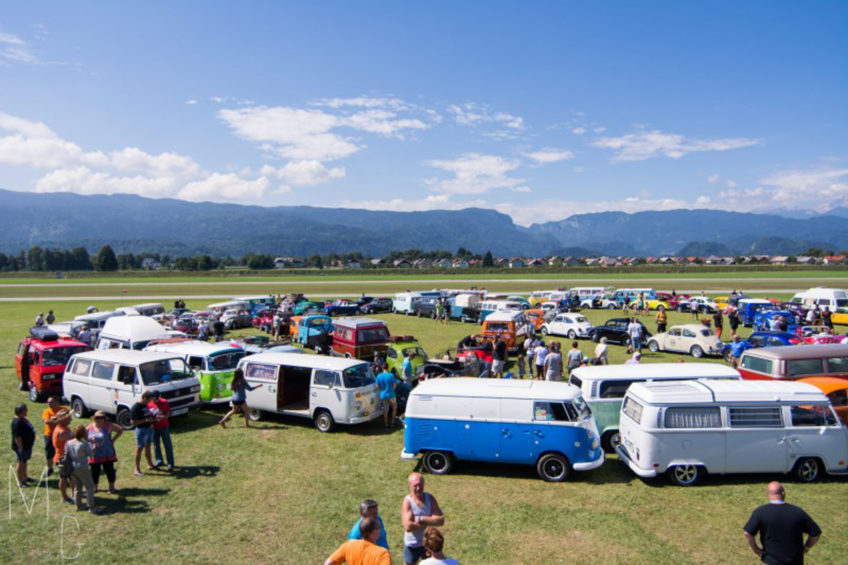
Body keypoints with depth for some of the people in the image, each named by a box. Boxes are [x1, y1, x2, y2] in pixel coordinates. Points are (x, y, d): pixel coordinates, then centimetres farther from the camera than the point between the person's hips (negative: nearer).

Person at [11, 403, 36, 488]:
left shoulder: (22, 419, 6)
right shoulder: (17, 422, -26)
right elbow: (17, 437, -26)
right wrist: (21, 448, -23)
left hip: (27, 445, 10)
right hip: (21, 447, -10)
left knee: (24, 462, 21)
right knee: (21, 463, 1)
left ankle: (24, 477, 35)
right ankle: (20, 482, 12)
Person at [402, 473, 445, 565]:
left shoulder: (430, 498, -8)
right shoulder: (407, 501, -20)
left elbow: (441, 520, -16)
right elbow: (408, 527, -30)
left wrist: (421, 519, -25)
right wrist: (429, 521, -22)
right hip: (412, 545, -4)